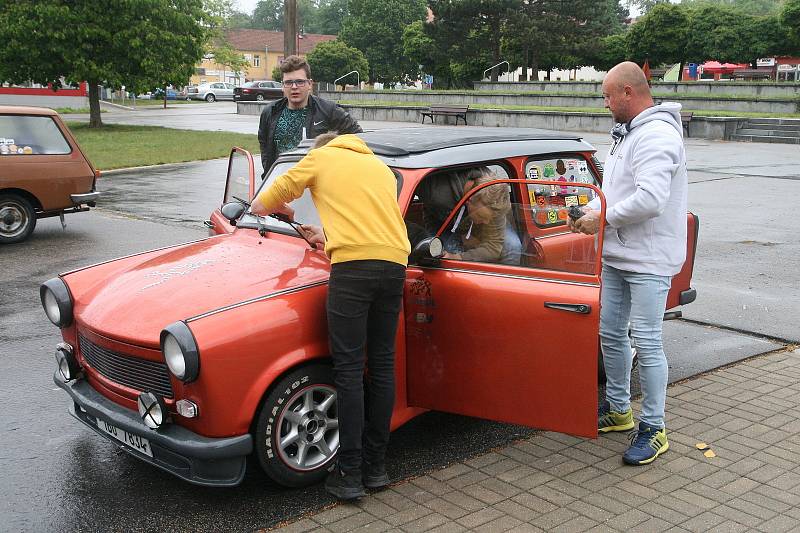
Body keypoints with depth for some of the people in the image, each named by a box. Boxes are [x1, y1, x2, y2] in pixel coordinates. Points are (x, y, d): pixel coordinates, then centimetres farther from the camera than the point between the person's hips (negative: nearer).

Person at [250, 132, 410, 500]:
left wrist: (283, 208, 44)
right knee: (382, 365, 10)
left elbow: (260, 205, 22)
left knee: (349, 368, -2)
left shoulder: (320, 157, 17)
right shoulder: (380, 167, 29)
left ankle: (350, 474, 1)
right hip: (395, 264, 5)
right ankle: (376, 466, 17)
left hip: (354, 265, -5)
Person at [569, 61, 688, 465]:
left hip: (649, 261, -10)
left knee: (646, 342, -5)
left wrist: (605, 218, -17)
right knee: (610, 333, 16)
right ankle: (618, 409, 32)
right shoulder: (627, 133, 14)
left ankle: (653, 429, 7)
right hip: (616, 255, 10)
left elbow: (650, 199, -29)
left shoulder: (657, 136, -19)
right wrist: (592, 209, 3)